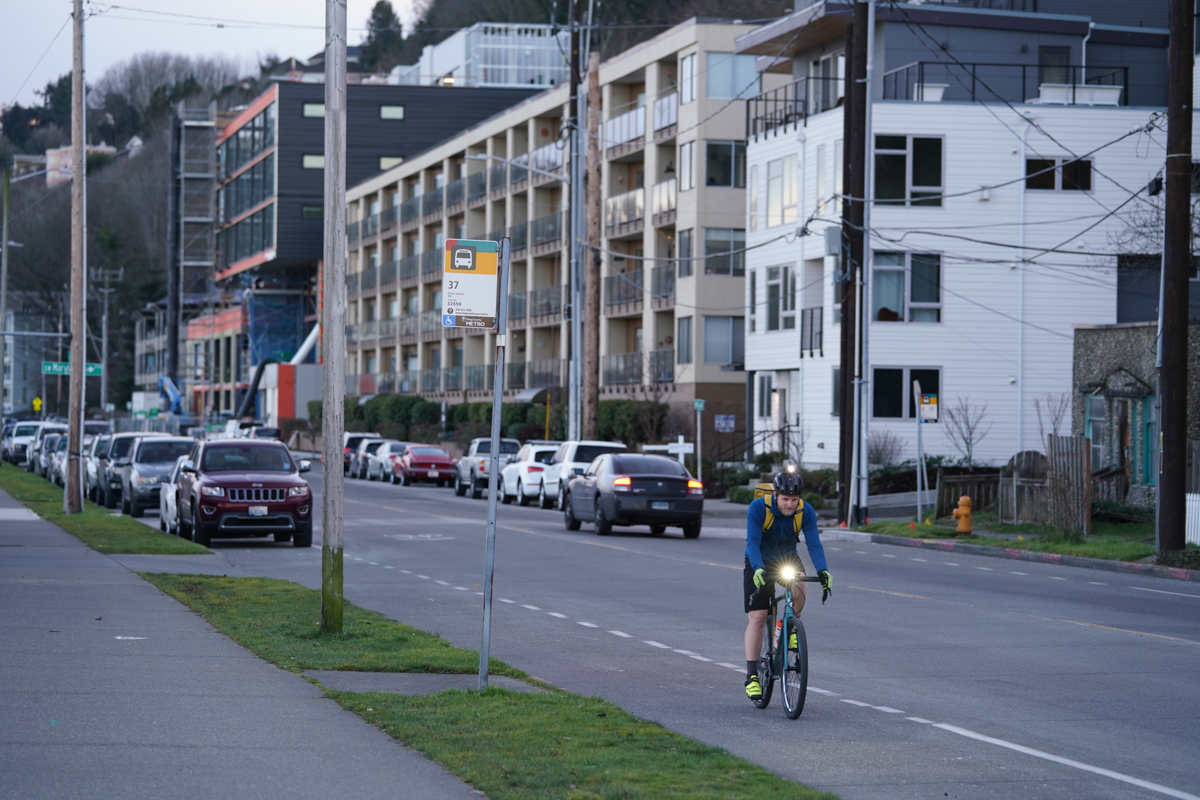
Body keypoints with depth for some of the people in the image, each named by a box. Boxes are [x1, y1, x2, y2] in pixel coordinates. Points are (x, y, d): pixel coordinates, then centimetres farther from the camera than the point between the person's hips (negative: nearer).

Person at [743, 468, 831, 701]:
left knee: (798, 591, -32)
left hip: (788, 559, 2)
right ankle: (751, 676, -4)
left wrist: (822, 570, -40)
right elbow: (752, 543, -30)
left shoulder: (806, 512, -18)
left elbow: (814, 544, -23)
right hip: (759, 563, -2)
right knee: (757, 618, -10)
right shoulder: (758, 508, -24)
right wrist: (759, 569, -46)